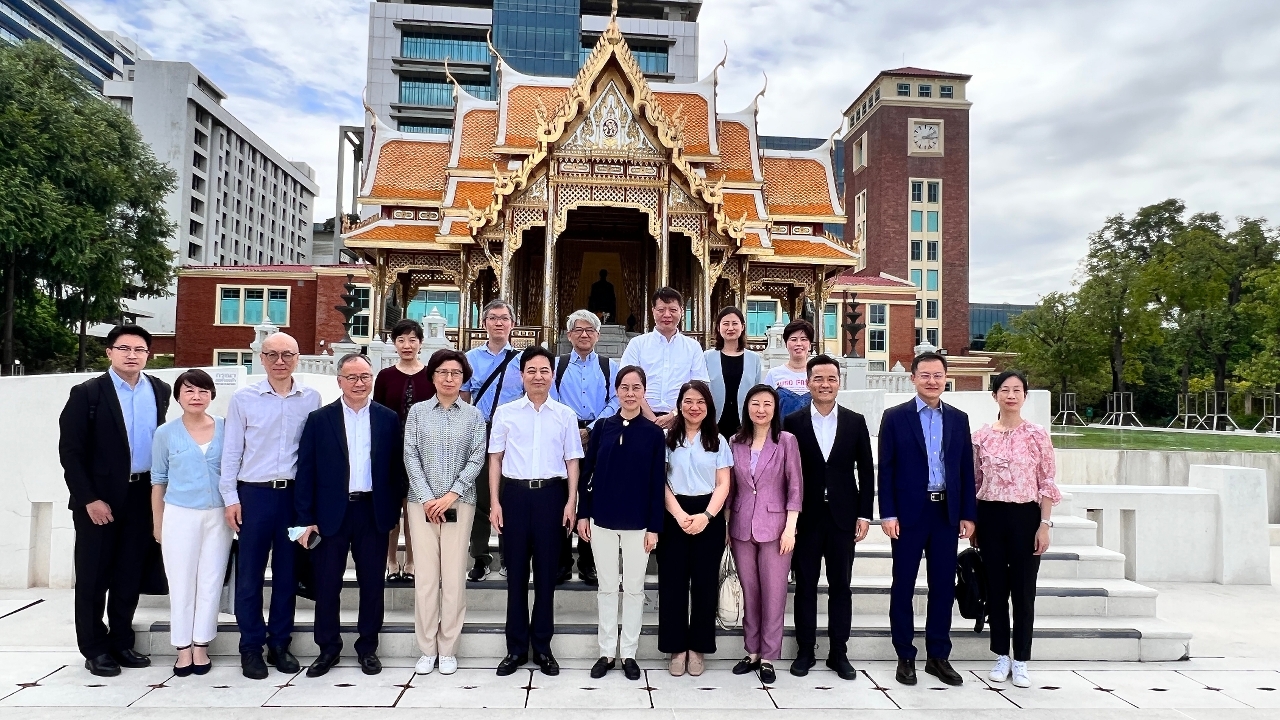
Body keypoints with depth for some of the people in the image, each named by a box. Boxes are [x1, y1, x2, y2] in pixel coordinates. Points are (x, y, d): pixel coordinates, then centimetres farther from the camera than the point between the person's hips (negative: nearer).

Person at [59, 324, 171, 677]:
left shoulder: (160, 391, 5)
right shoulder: (87, 393, -6)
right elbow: (70, 450, -9)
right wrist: (90, 499, -14)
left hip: (143, 496, 4)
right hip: (98, 498, -4)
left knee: (130, 576, 12)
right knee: (93, 577, 7)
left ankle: (121, 642, 24)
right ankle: (94, 649, 18)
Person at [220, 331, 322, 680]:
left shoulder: (311, 399, 2)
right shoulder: (243, 399, 0)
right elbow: (231, 452, 3)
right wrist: (230, 497, -1)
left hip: (295, 494, 1)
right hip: (254, 494, -1)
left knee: (287, 572, 10)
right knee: (250, 573, 5)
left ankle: (280, 643, 23)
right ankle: (251, 647, 19)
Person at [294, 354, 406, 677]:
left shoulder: (388, 419, 3)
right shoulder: (319, 419, 0)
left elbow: (396, 468, 5)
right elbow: (306, 471, -1)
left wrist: (394, 511, 0)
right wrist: (305, 518, -5)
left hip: (373, 512, 1)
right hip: (330, 513, 0)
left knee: (372, 583, 8)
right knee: (326, 584, 7)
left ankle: (367, 647, 23)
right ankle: (328, 647, 24)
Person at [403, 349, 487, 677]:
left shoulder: (473, 415, 5)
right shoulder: (418, 411, 6)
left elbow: (477, 459, 0)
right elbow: (410, 456, 1)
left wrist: (452, 495, -10)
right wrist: (426, 497, -8)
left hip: (459, 502, 0)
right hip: (422, 502, 0)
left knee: (454, 576, 1)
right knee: (425, 574, 1)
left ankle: (448, 649, 12)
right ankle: (427, 649, 12)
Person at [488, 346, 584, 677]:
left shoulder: (565, 415, 4)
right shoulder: (505, 412, 4)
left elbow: (572, 461, 6)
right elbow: (496, 458, 5)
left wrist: (571, 502, -3)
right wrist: (494, 501, -1)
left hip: (551, 493, 0)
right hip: (515, 493, 0)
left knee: (547, 572, 8)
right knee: (516, 571, 8)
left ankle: (542, 646, 21)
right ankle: (516, 647, 20)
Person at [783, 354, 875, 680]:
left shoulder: (855, 421, 4)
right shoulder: (793, 422, -1)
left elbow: (866, 471, 5)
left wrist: (864, 514, 0)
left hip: (843, 517, 1)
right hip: (806, 517, -1)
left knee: (840, 587, 8)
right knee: (805, 587, 7)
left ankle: (839, 653, 20)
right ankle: (805, 651, 19)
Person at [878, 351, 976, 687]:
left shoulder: (958, 419, 9)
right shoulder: (895, 417, -2)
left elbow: (966, 469, 10)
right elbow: (886, 469, -5)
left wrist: (968, 514, 5)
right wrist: (888, 514, -10)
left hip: (947, 512, 3)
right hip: (909, 513, -3)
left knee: (943, 587, 8)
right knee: (903, 586, 4)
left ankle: (938, 656, 21)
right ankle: (905, 657, 16)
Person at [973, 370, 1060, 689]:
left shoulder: (1037, 435, -2)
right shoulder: (981, 436, 3)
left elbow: (1047, 483, -1)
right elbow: (975, 481, 8)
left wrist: (1044, 524, -6)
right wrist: (972, 524, 8)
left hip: (1025, 516, -2)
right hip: (991, 516, 2)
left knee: (1024, 590, 5)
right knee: (995, 588, 9)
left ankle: (1021, 661, 17)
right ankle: (1002, 657, 22)